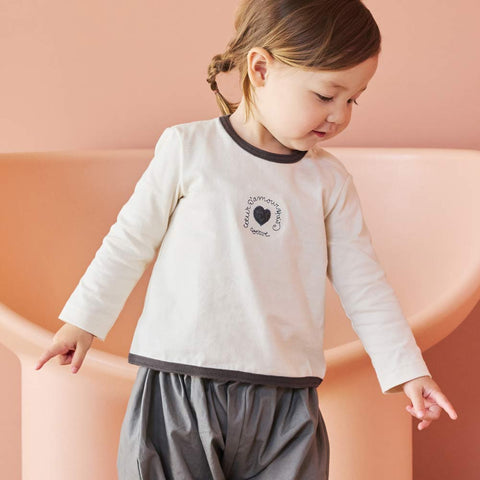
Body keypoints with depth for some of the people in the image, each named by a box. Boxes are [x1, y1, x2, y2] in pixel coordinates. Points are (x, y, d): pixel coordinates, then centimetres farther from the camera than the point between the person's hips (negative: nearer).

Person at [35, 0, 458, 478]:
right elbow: (130, 240, 6)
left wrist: (407, 369, 7)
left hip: (284, 404, 2)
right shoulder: (188, 148, -2)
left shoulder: (329, 181, 6)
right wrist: (82, 320, 10)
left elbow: (363, 285, 11)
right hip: (177, 391, -2)